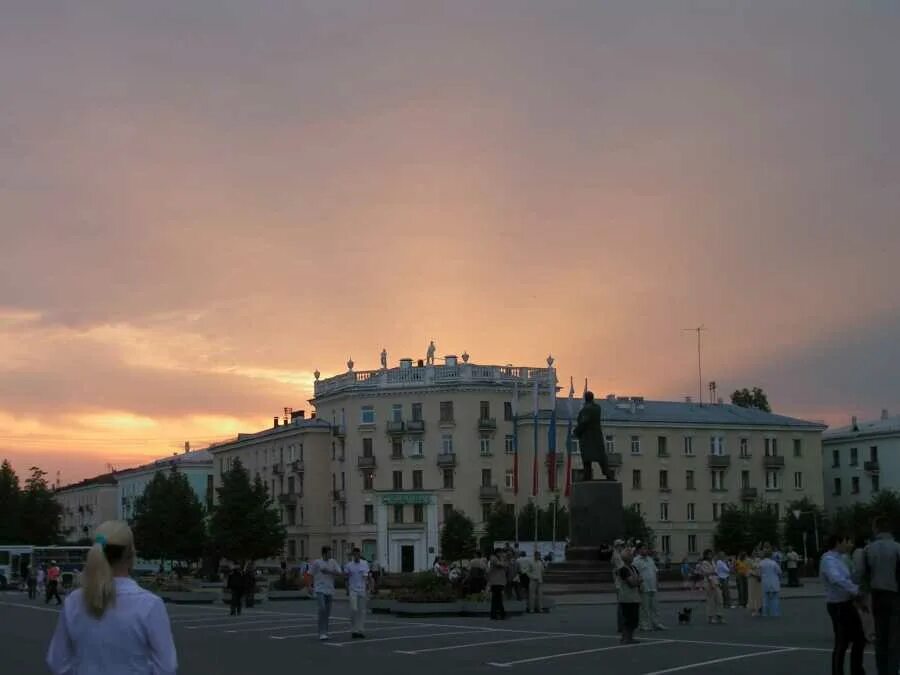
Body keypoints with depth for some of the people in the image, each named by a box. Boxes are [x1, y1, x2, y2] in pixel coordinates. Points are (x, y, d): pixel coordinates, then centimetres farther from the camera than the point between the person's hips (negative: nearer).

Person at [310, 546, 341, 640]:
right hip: (320, 589, -4)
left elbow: (339, 572, -4)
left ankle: (324, 632, 19)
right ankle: (322, 633, -16)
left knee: (327, 612, 8)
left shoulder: (333, 562, 6)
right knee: (322, 609, -19)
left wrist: (328, 571, -16)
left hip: (330, 590, 4)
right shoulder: (316, 562, -3)